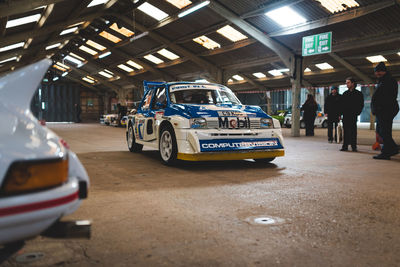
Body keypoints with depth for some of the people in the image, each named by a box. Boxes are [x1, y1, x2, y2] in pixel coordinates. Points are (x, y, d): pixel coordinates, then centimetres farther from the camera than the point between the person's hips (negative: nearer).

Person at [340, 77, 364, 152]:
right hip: (345, 115, 3)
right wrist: (341, 113, 4)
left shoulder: (358, 94, 5)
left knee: (353, 131, -3)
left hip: (353, 115, -3)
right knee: (345, 131, 2)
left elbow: (361, 105, 3)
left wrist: (357, 113, -9)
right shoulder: (345, 94, 15)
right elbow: (341, 104, 16)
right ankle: (345, 146, 5)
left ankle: (354, 146, 1)